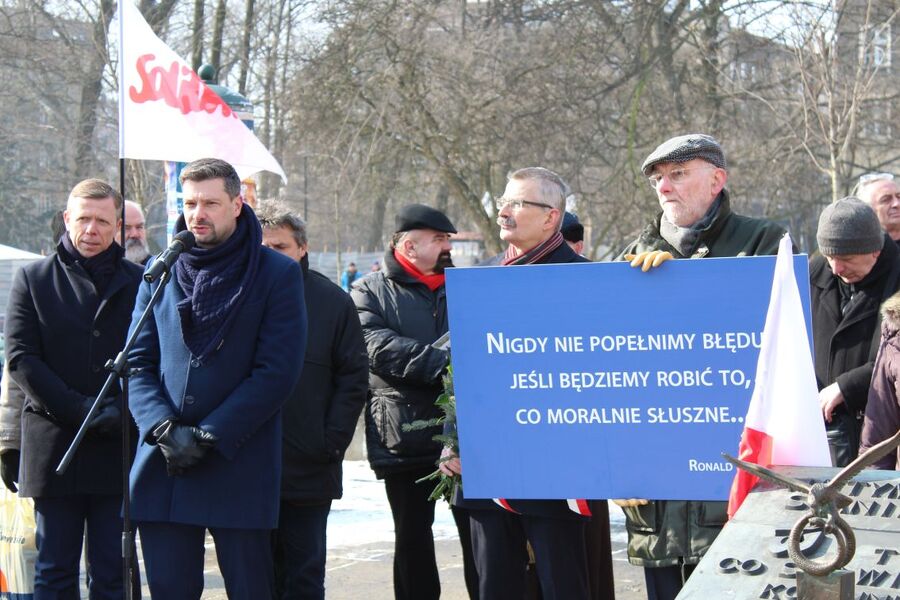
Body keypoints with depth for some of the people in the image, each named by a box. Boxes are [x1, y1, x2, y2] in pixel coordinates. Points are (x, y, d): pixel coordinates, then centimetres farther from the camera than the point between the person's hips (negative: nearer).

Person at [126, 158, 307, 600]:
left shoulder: (278, 274, 1)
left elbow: (278, 372, -6)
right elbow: (137, 363, 9)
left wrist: (210, 436, -11)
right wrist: (165, 429, -9)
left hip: (240, 466, -3)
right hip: (163, 466, 3)